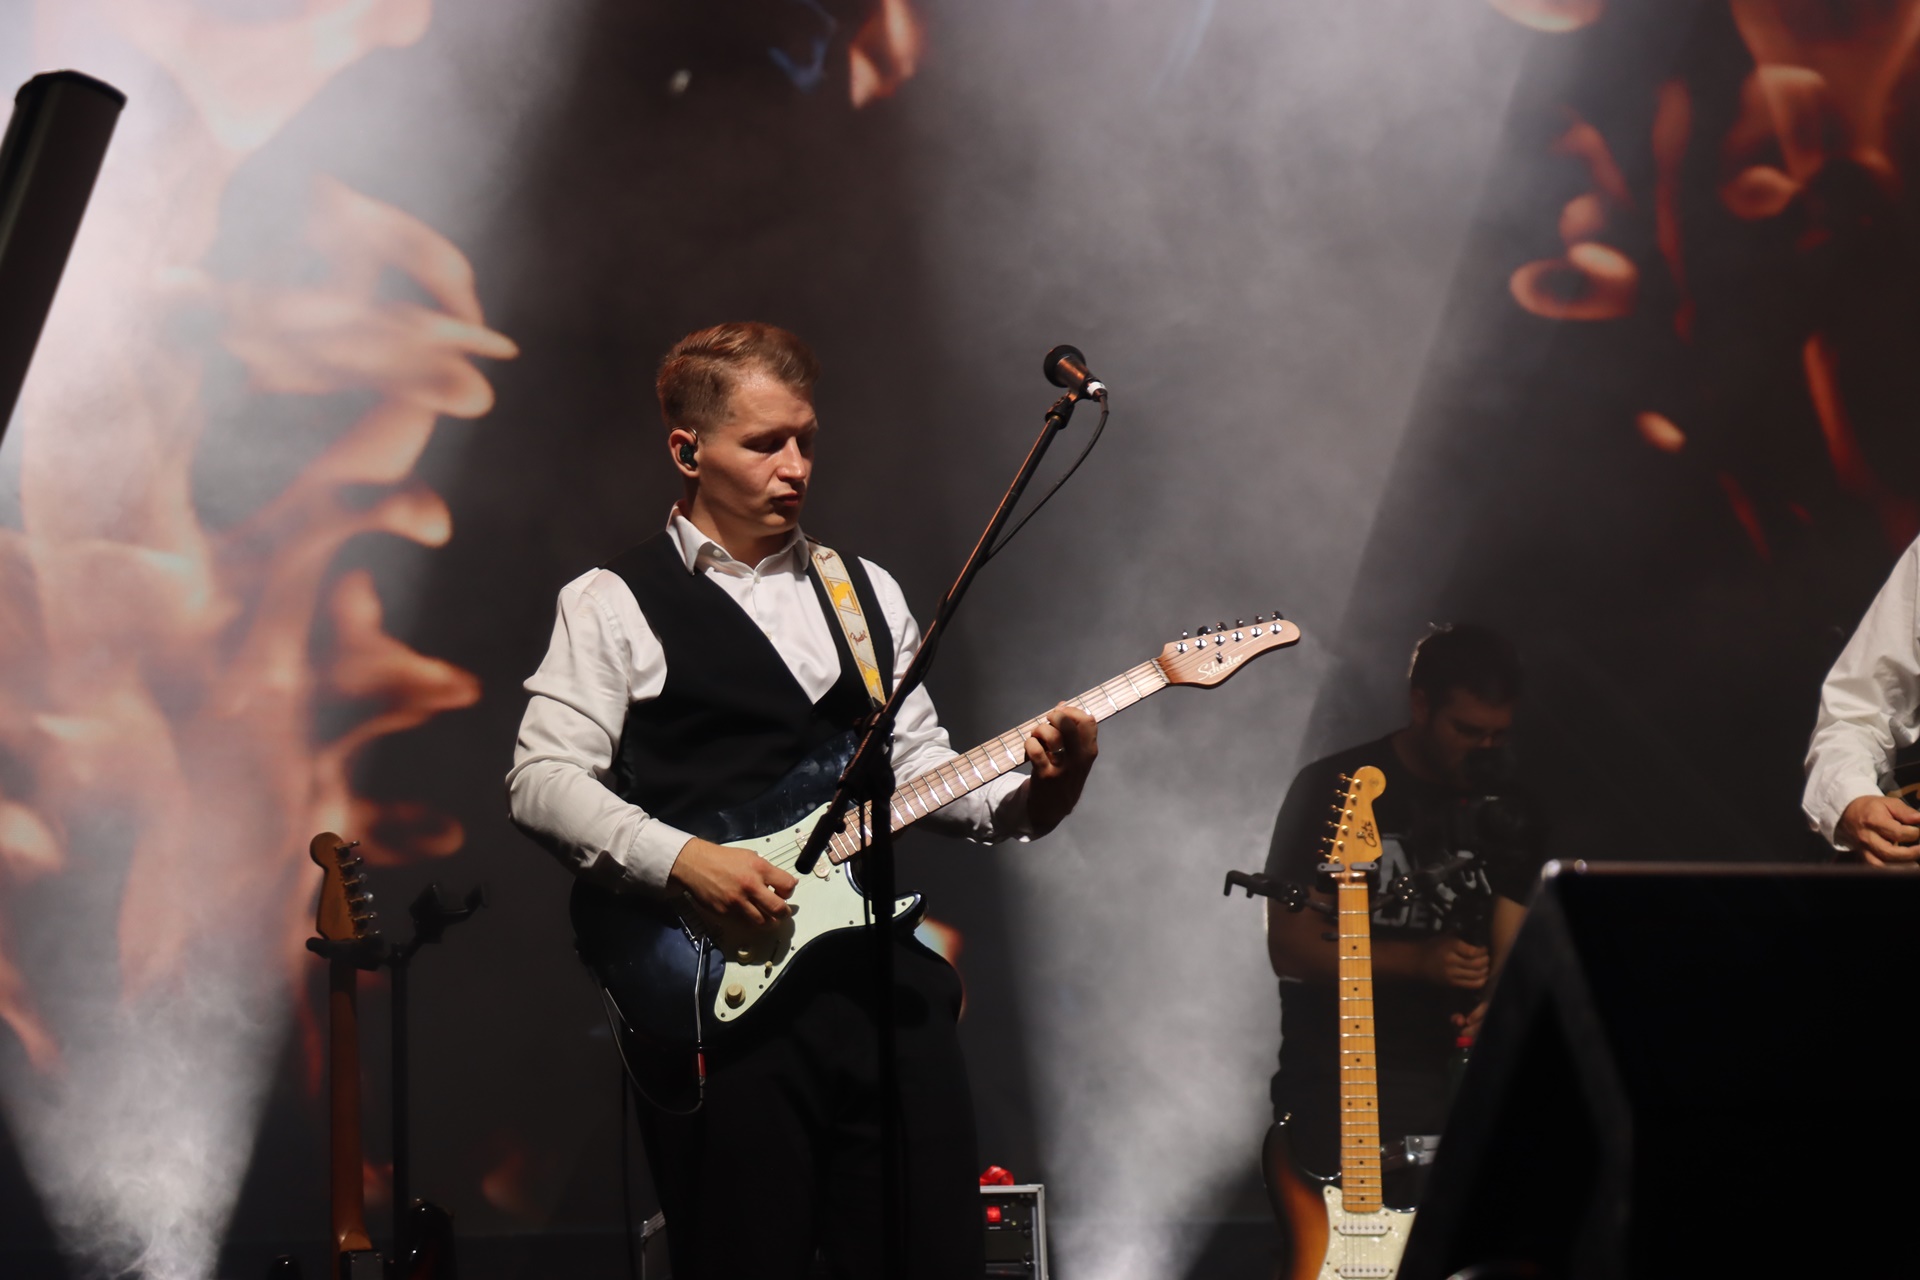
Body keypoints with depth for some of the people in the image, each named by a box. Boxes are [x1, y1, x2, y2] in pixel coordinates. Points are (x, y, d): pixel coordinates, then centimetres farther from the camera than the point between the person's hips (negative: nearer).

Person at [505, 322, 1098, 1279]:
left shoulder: (867, 592, 20)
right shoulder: (616, 605, 3)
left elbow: (918, 766, 18)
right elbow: (543, 780, -7)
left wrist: (1027, 793, -2)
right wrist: (682, 860, -21)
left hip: (887, 978, 5)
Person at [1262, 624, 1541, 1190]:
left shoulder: (1503, 812, 11)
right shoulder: (1331, 791, -3)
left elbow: (1511, 950, 6)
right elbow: (1288, 947, -7)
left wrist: (1498, 1005, -18)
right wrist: (1417, 960, -17)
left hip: (1462, 1074, 4)